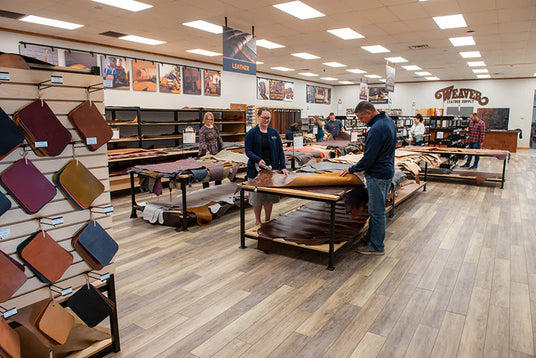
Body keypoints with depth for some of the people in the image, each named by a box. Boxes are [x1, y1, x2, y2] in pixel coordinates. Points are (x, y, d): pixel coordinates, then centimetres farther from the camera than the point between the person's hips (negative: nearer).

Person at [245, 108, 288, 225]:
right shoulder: (251, 133, -3)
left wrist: (283, 167, -3)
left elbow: (280, 150, 7)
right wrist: (258, 160, -24)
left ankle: (268, 220, 23)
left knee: (270, 195, 8)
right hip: (256, 169, -3)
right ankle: (257, 221, 19)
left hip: (272, 168, 3)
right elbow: (248, 151, -6)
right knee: (257, 196, 3)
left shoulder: (274, 133, 7)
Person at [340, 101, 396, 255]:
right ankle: (372, 237, 31)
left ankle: (377, 247, 10)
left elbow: (368, 158, -23)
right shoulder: (389, 121, 10)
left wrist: (351, 169, -8)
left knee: (376, 211, -1)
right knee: (378, 209, 18)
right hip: (388, 171, 10)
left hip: (377, 175, -10)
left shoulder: (376, 129, -23)